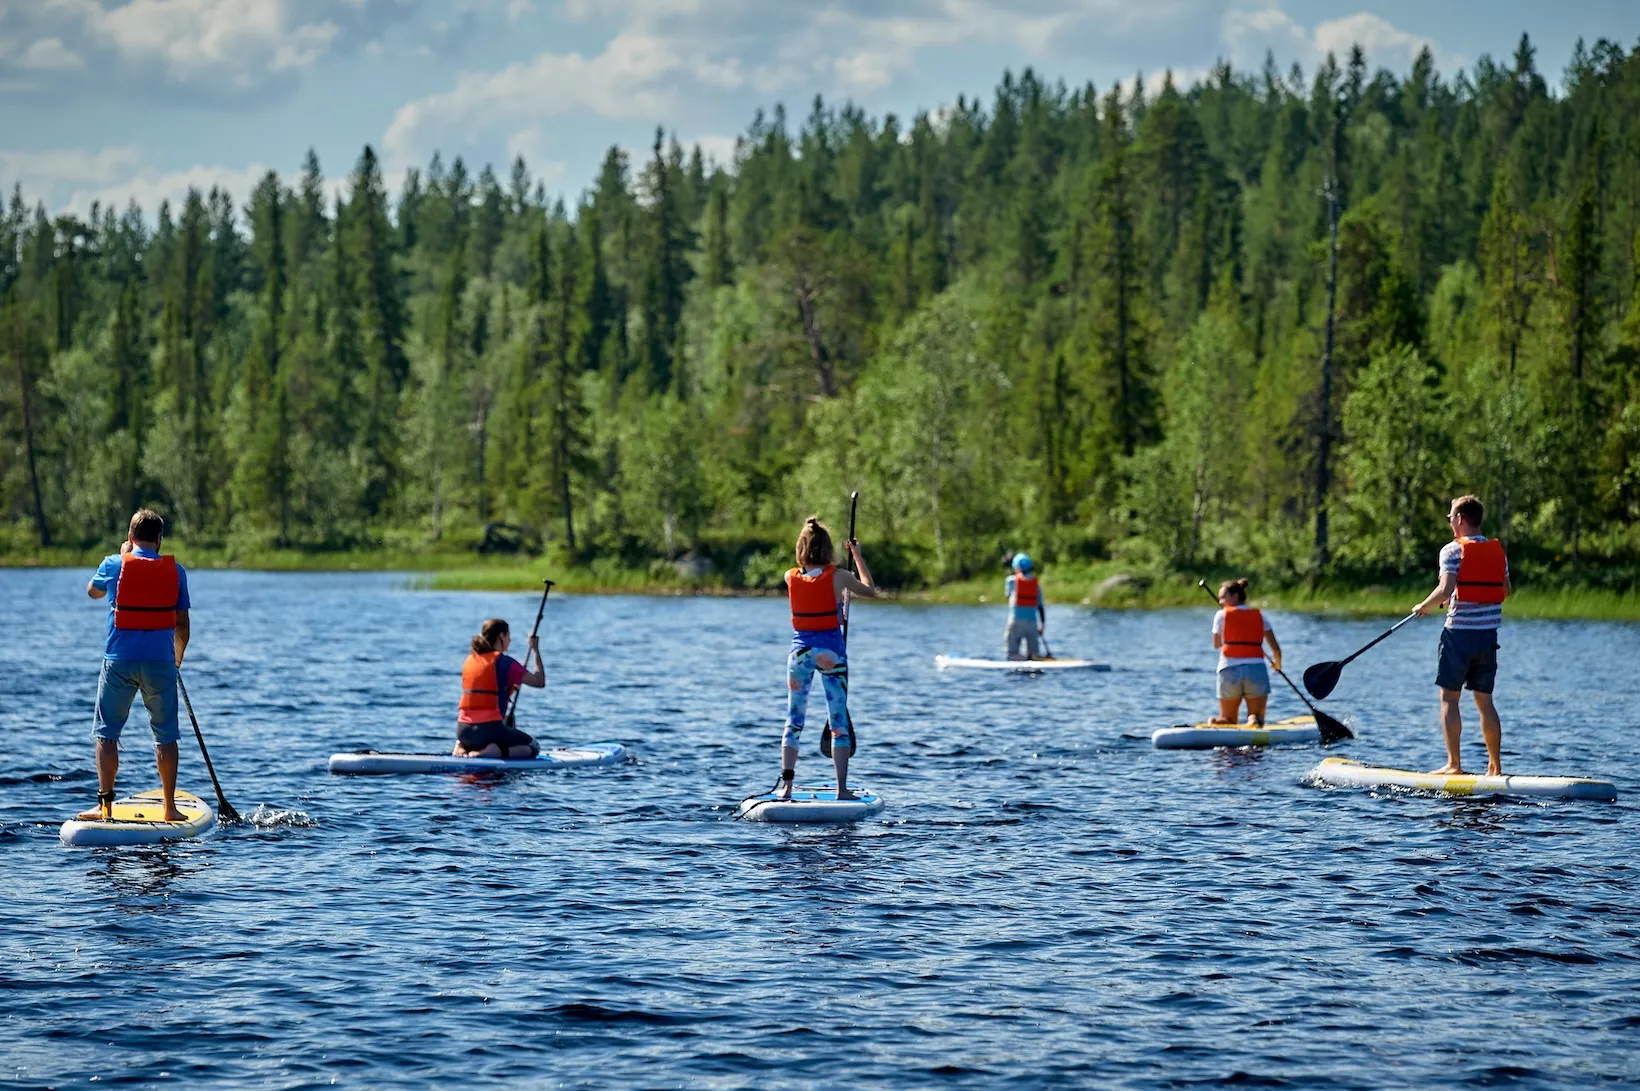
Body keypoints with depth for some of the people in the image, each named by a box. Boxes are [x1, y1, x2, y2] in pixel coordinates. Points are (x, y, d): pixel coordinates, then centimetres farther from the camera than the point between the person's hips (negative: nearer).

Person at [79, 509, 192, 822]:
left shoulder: (114, 565, -1)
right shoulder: (175, 571, 1)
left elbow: (92, 591, 21)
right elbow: (182, 624, 6)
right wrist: (178, 657, 23)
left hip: (119, 661, -1)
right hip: (160, 662, 1)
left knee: (107, 734, 6)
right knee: (166, 737, 8)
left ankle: (105, 805, -1)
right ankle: (170, 808, 10)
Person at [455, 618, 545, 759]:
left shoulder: (470, 660, 13)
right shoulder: (504, 662, -8)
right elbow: (539, 682, -5)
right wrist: (536, 650, 4)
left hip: (463, 730, 7)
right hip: (489, 729, -7)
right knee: (533, 747, 11)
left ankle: (462, 746, 5)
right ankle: (491, 752, -14)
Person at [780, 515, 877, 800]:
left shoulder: (791, 577, -2)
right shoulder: (838, 577, -9)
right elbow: (871, 590, 8)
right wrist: (857, 556, 15)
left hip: (800, 649, 2)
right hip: (831, 651, -2)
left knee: (793, 720, 10)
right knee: (839, 722, 4)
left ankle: (786, 784, 3)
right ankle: (842, 788, 2)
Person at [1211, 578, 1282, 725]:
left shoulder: (1222, 615, 4)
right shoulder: (1259, 615, 11)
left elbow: (1216, 644, 16)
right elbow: (1276, 649, 9)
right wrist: (1277, 664, 28)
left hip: (1229, 670, -1)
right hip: (1257, 670, 1)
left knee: (1228, 719, 13)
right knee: (1257, 718, 11)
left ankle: (1216, 723, -21)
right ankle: (1254, 720, -25)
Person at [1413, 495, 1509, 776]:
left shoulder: (1453, 550, -9)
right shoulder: (1498, 551, 9)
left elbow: (1445, 589, -21)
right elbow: (1506, 590, 16)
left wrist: (1423, 606, -5)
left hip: (1459, 632, -5)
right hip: (1488, 635, 5)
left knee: (1450, 698, 2)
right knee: (1484, 700, 10)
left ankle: (1453, 763, -3)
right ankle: (1495, 766, 9)